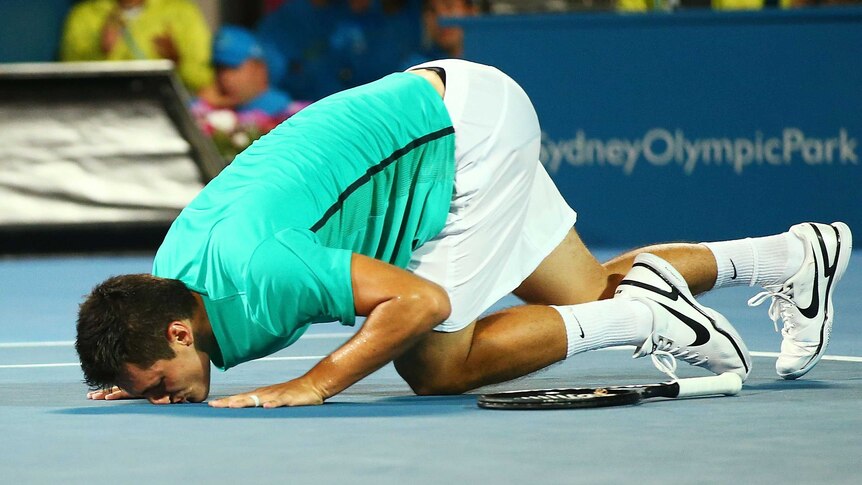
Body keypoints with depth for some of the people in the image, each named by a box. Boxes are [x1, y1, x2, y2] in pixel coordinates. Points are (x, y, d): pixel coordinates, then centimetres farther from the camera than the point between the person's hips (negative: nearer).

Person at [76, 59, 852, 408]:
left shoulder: (251, 267, -34)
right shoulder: (166, 274, -8)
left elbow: (423, 301, -31)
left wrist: (315, 385, -31)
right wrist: (144, 379, -2)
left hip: (467, 120, -8)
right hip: (450, 122, 8)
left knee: (432, 365, -11)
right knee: (590, 296, 16)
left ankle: (643, 314, -3)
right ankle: (795, 255, 29)